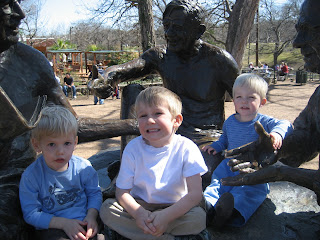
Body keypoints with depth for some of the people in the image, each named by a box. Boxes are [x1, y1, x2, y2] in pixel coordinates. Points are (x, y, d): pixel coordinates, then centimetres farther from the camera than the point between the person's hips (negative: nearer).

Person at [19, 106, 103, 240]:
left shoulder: (83, 167, -4)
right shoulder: (30, 176, -10)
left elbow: (94, 193, 8)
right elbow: (31, 214, -8)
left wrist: (91, 216, -11)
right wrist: (64, 223, -18)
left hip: (83, 223, 2)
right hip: (51, 228, -1)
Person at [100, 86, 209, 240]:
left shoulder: (186, 148, -14)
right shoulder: (133, 148, -9)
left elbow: (195, 193, -19)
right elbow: (122, 191, -8)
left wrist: (166, 216, -31)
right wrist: (138, 213, -29)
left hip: (175, 207, -1)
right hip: (140, 206, 2)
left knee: (199, 218, -30)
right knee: (107, 209, -23)